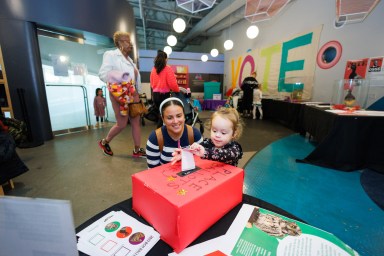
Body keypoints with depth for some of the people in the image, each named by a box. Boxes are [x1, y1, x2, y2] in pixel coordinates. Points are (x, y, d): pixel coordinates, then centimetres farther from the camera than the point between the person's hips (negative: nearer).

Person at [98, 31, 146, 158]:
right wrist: (120, 76, -24)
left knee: (136, 122, 3)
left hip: (132, 94, 8)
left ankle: (137, 150, 12)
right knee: (122, 124, -3)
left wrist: (137, 93, 10)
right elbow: (103, 74, -14)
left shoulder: (129, 59, 19)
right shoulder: (111, 54, -3)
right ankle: (104, 142, 24)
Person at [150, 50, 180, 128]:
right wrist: (178, 90, 4)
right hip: (164, 95, -6)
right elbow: (172, 83, -14)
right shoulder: (167, 69, -10)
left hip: (155, 94, 6)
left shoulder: (153, 69, 6)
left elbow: (152, 83, 12)